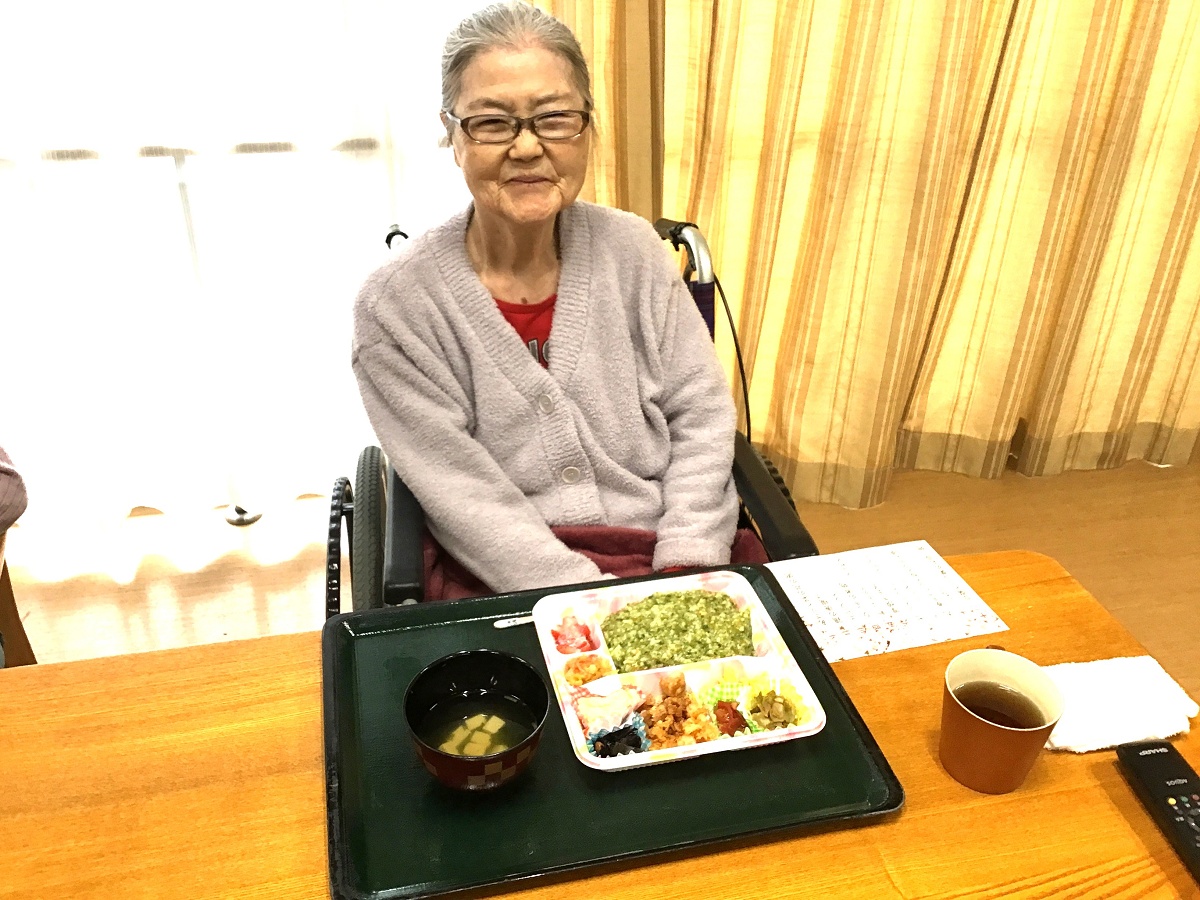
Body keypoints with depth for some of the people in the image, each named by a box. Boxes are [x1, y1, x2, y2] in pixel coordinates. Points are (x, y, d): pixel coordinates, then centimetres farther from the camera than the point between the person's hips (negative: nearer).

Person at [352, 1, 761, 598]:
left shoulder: (630, 250, 1)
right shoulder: (397, 305, -8)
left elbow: (700, 415, 2)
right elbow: (469, 506, -11)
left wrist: (683, 574, -10)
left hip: (666, 559, 3)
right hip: (509, 591, -2)